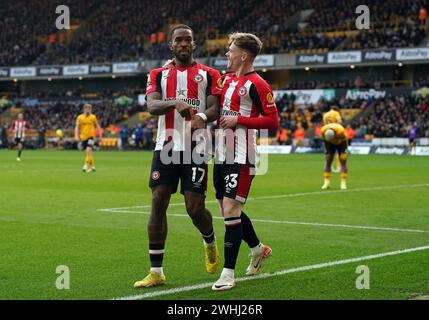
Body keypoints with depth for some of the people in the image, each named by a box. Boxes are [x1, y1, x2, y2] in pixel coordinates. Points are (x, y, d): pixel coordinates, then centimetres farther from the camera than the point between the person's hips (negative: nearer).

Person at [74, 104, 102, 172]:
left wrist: (100, 136, 8)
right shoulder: (80, 117, 0)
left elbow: (97, 126, 11)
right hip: (83, 137, 2)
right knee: (87, 153, 8)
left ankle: (86, 165, -16)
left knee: (88, 150, -21)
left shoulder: (93, 117, 0)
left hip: (91, 136, -2)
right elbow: (77, 127, -1)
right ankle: (92, 165, 24)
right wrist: (76, 136, -15)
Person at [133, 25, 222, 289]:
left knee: (195, 207, -6)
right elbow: (152, 106, -5)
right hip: (166, 147, 2)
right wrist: (176, 103, -25)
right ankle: (156, 272, 0)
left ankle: (210, 243, 31)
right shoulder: (159, 75, 11)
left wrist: (202, 116, -26)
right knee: (158, 203, -5)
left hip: (195, 148, -2)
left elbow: (215, 108, -2)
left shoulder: (208, 75, 8)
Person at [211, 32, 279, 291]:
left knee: (231, 210, -12)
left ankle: (228, 273, -7)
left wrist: (238, 120, -18)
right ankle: (258, 248, 37)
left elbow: (272, 121, -15)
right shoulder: (227, 79, 14)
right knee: (228, 210, 15)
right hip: (222, 155, 9)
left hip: (241, 158, -9)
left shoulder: (256, 84, -11)